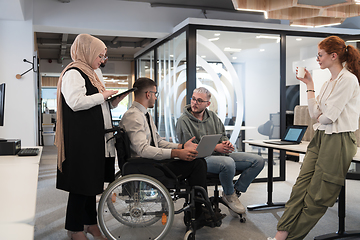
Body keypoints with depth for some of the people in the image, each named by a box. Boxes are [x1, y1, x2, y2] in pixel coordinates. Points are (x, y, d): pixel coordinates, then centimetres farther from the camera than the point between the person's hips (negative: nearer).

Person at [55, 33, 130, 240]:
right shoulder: (73, 73, -10)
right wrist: (102, 95, -14)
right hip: (80, 139, -10)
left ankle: (90, 223, 25)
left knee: (91, 181, 14)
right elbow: (76, 102, -25)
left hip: (93, 138, 10)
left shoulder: (89, 74, 21)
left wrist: (114, 100, 12)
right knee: (81, 182, -4)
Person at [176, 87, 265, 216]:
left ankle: (235, 191, 1)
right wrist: (215, 147, -16)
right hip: (200, 158, -7)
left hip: (221, 155, 7)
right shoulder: (183, 121, -5)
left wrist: (226, 142, -4)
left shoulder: (212, 116, 15)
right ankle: (229, 195, -9)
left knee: (258, 161, -4)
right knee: (228, 163, -39)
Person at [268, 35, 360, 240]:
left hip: (338, 141, -8)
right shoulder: (329, 83, 18)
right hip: (321, 137, 8)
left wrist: (319, 115, 6)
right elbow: (315, 113, 9)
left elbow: (327, 117, -16)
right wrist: (309, 85, 10)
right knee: (301, 187, -3)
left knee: (317, 197, 1)